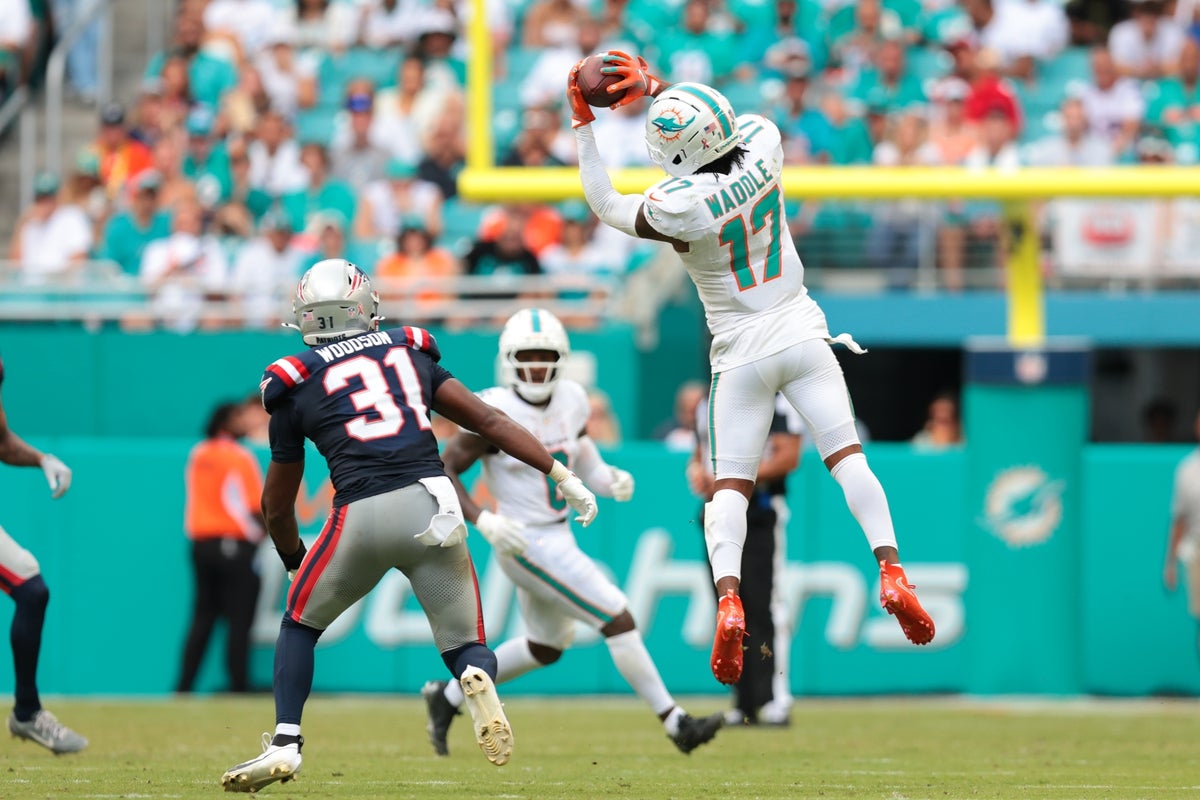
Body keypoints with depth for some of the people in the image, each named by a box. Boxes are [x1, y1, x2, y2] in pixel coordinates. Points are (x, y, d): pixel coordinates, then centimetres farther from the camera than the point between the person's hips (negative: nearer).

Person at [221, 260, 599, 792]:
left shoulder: (296, 387, 14)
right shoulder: (410, 354, 20)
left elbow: (277, 506, 21)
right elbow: (488, 421, 12)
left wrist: (294, 560, 39)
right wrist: (563, 476, 14)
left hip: (362, 515, -1)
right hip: (432, 503, 1)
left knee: (301, 623, 24)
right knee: (466, 645, 12)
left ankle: (285, 745, 12)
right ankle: (478, 682, -24)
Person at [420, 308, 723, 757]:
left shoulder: (571, 401, 1)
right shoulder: (497, 413, -19)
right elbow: (443, 471, -16)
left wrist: (609, 480, -5)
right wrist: (483, 521, -29)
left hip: (558, 537, 9)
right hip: (528, 546, -9)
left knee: (546, 649, 24)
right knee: (619, 621, -10)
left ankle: (447, 696, 35)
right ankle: (675, 724, -2)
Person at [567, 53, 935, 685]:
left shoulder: (681, 205, -20)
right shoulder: (764, 147, -9)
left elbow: (605, 206, 0)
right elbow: (726, 120, 16)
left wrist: (583, 124, 4)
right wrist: (653, 86, 16)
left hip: (742, 353, -3)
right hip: (802, 332, 3)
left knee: (730, 485, 3)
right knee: (846, 457, 3)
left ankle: (729, 600, -17)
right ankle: (891, 572, -13)